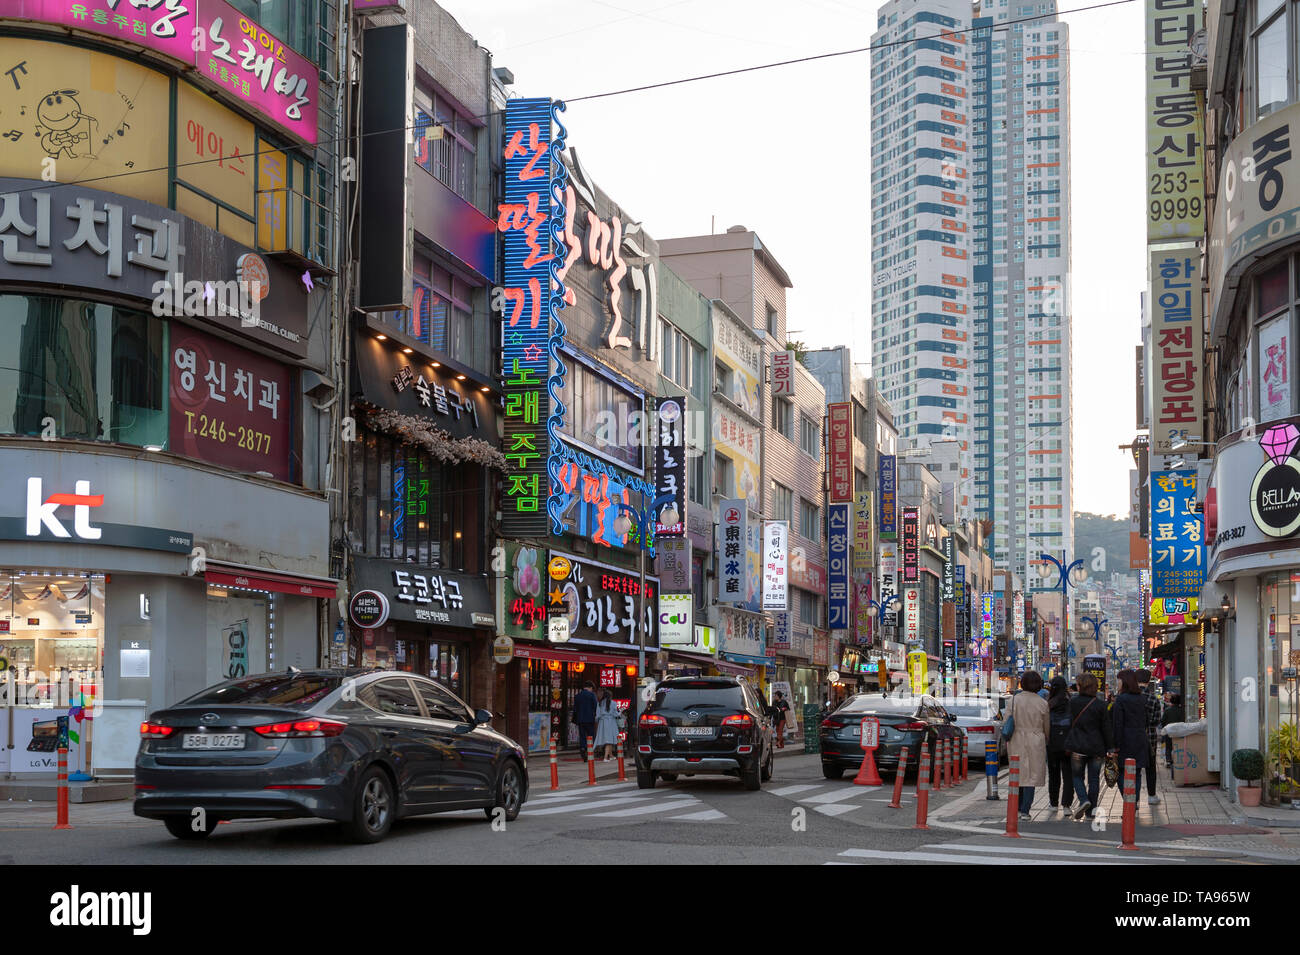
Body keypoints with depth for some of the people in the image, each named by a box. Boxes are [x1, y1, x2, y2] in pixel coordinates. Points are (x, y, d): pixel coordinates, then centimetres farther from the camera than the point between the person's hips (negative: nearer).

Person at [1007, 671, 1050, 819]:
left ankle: (1019, 808, 21)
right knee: (1031, 776, 2)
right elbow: (1046, 727, 6)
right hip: (1035, 743, -1)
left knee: (1018, 774, 14)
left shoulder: (1014, 700, -4)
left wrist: (1007, 741, 8)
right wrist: (1045, 742, 23)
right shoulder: (1042, 703, -4)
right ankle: (1025, 811, -5)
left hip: (1017, 741, 1)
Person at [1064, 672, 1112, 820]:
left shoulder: (1073, 703, -5)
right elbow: (1106, 729, -1)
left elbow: (1070, 724, 1)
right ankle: (1090, 811, 10)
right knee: (1094, 778, 9)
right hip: (1096, 747, 1)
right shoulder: (1101, 705, -4)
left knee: (1077, 775, 12)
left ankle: (1083, 800, -13)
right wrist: (1110, 748, 5)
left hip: (1077, 747, -1)